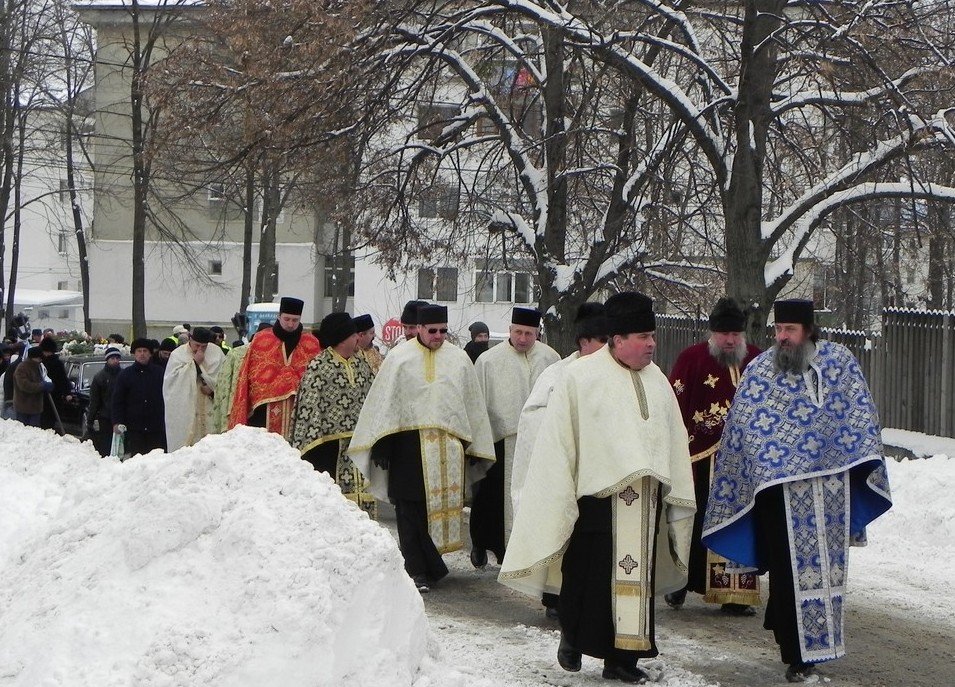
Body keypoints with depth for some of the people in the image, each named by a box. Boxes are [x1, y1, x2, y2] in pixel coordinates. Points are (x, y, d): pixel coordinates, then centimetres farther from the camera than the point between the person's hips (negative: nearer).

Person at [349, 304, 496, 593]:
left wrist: (472, 446, 11)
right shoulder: (399, 358, 2)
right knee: (412, 510, -2)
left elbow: (472, 404, 13)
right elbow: (384, 401, 1)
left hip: (448, 447, 2)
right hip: (409, 445, -2)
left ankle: (428, 565, 17)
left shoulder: (459, 359, 10)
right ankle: (417, 570, 2)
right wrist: (382, 445, -5)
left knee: (444, 504, 4)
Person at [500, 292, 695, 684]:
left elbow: (674, 442, 15)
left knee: (636, 578, 6)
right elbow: (557, 440, -4)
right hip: (596, 497, -5)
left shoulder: (656, 380, 11)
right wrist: (562, 498, -5)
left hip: (644, 501, 5)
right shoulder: (580, 377, -5)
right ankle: (572, 639, 25)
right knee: (588, 578, 3)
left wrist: (678, 496, 13)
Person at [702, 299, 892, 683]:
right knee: (791, 568, -3)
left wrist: (863, 458, 0)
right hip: (781, 484, -2)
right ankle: (798, 655, 4)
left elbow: (860, 411, 9)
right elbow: (744, 427, 3)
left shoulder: (839, 360, 6)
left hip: (831, 485, 2)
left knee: (826, 563, 7)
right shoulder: (760, 369, 2)